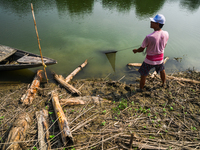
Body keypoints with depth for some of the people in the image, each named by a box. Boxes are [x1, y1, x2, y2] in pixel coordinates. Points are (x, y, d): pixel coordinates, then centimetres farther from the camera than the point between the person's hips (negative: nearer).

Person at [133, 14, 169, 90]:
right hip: (160, 58, 6)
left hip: (149, 60, -5)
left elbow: (141, 49, -15)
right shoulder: (166, 34, -11)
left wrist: (135, 50, 6)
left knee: (143, 76, 14)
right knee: (162, 71, 33)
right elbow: (164, 46, 5)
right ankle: (164, 84, 55)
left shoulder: (149, 37, -28)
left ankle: (140, 90, 30)